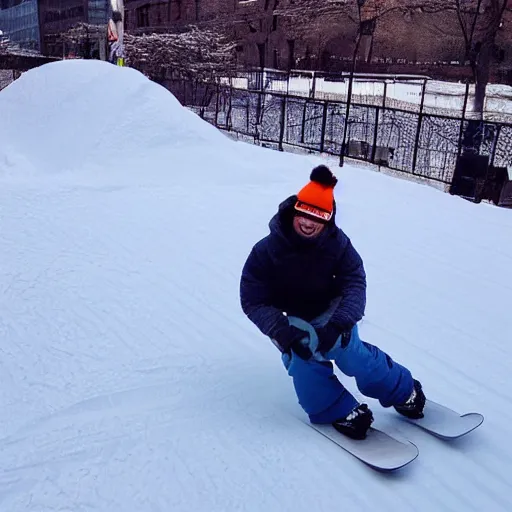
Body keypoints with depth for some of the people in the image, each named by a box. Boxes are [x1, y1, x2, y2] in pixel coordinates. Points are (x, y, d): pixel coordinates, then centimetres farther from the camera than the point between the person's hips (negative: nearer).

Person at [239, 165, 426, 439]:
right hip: (292, 319, 1)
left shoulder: (338, 244, -21)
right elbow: (253, 301, -20)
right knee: (300, 356, -26)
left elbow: (355, 284, -22)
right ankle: (341, 411, -8)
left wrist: (338, 325, -39)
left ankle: (404, 391, 3)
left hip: (330, 310, 0)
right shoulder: (266, 251, -24)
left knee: (350, 352, -21)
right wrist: (283, 333, -34)